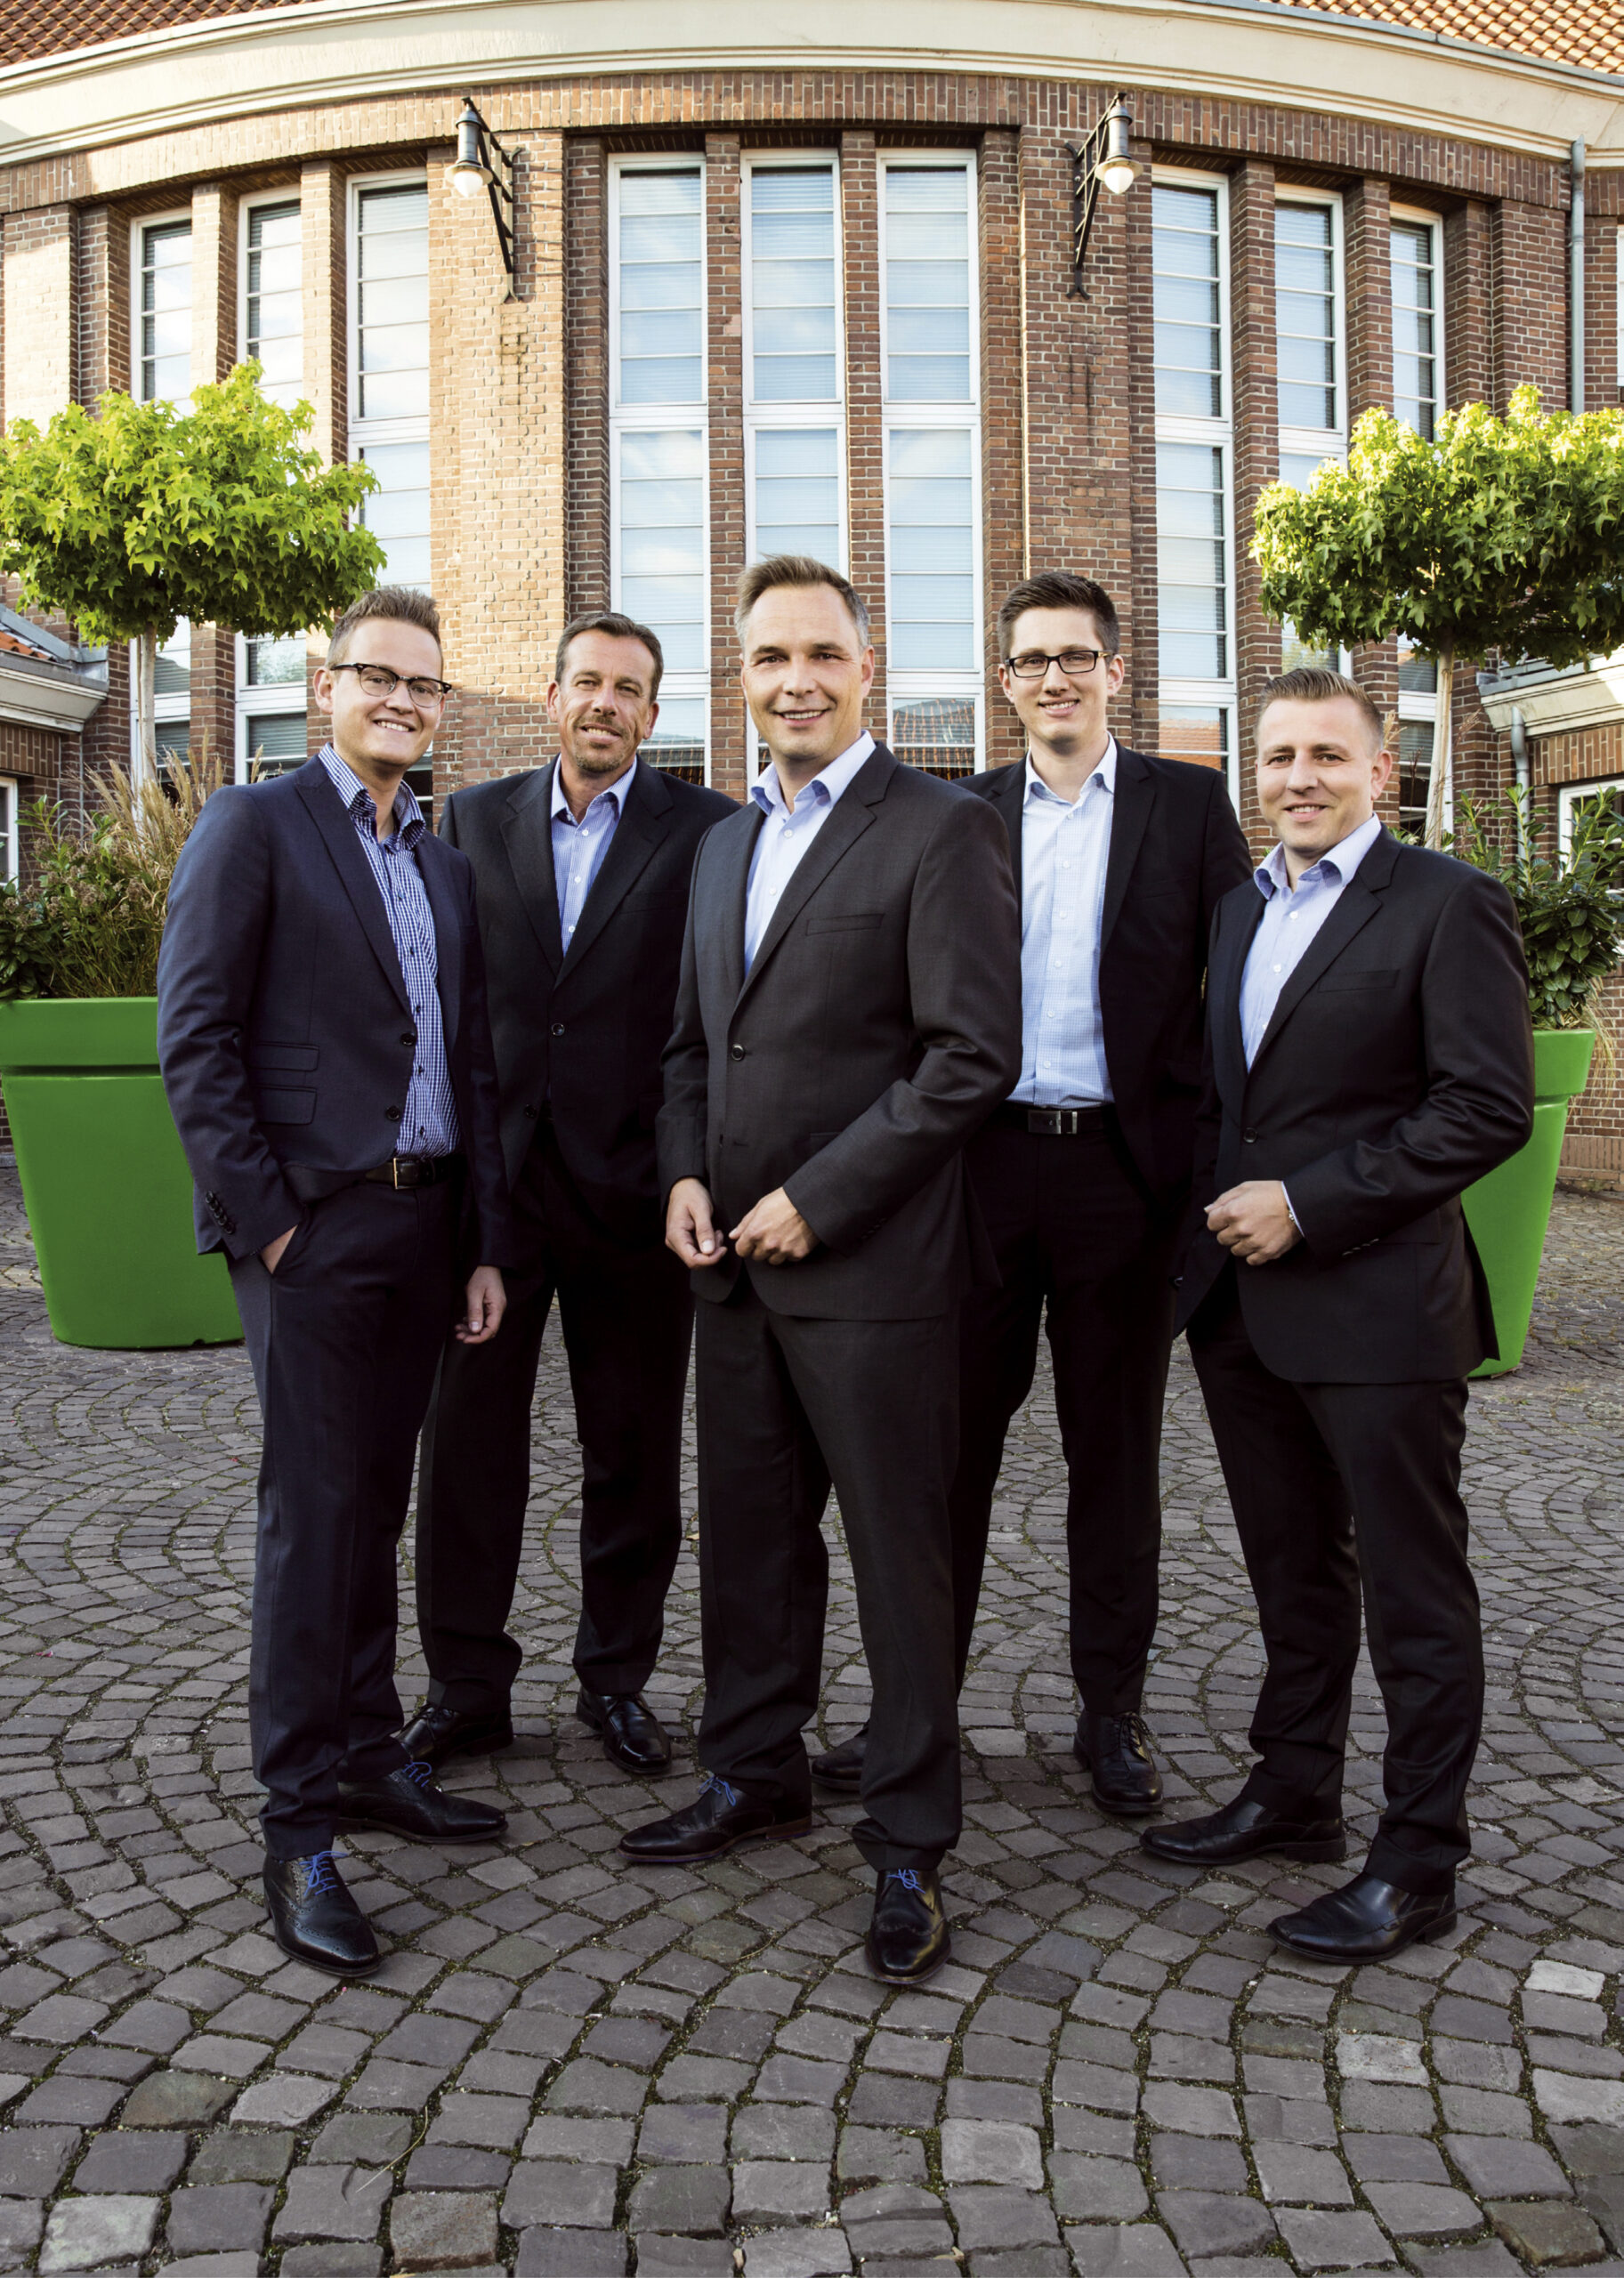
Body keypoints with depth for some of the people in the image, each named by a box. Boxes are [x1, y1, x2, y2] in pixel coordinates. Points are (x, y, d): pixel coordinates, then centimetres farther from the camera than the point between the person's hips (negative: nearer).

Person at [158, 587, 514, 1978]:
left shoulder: (445, 867, 17)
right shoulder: (255, 825, -3)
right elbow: (196, 1039, -9)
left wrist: (487, 1242, 12)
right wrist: (264, 1218, -13)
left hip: (424, 1225, 6)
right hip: (314, 1226, -6)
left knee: (378, 1506, 14)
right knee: (314, 1515, -3)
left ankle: (369, 1758, 26)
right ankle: (299, 1826, 7)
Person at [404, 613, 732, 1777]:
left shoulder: (705, 830, 0)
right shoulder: (474, 818, 9)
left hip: (633, 1186, -2)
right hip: (489, 1175, 2)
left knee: (634, 1452, 10)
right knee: (467, 1439, 7)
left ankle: (618, 1675, 27)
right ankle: (467, 1684, 21)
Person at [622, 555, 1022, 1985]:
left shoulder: (940, 833, -8)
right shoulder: (725, 843, 16)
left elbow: (973, 1056, -14)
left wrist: (815, 1198, -16)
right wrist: (686, 1176, 3)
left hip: (869, 1264, -7)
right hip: (736, 1261, 7)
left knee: (898, 1555, 3)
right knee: (749, 1533, 16)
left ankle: (909, 1843, 17)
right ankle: (756, 1776, 34)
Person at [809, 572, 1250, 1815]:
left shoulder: (1190, 804, 5)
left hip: (1124, 1165, -1)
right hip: (984, 1162, 1)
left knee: (1116, 1446, 9)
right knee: (953, 1434, 5)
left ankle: (1112, 1706, 23)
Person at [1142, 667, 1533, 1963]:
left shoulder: (1449, 904, -8)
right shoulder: (1238, 911, 15)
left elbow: (1489, 1109, -15)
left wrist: (1307, 1205, -17)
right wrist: (1215, 1215, 6)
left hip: (1378, 1307, -7)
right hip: (1242, 1305, 7)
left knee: (1415, 1593, 4)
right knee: (1293, 1572, 19)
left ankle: (1417, 1864, 16)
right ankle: (1295, 1794, 34)